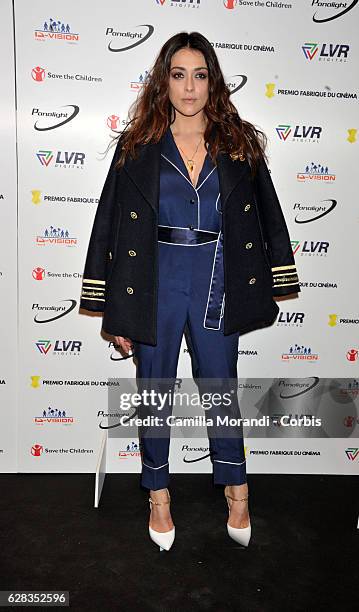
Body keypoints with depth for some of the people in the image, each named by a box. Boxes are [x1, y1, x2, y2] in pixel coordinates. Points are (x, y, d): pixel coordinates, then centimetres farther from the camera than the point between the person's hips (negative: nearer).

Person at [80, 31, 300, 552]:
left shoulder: (240, 143, 5)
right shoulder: (137, 147, 2)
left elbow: (265, 214, 8)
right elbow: (113, 223, 1)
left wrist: (269, 288, 5)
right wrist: (116, 310, -2)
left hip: (218, 280, 0)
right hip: (156, 282, 0)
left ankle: (236, 491, 32)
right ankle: (159, 495, 31)